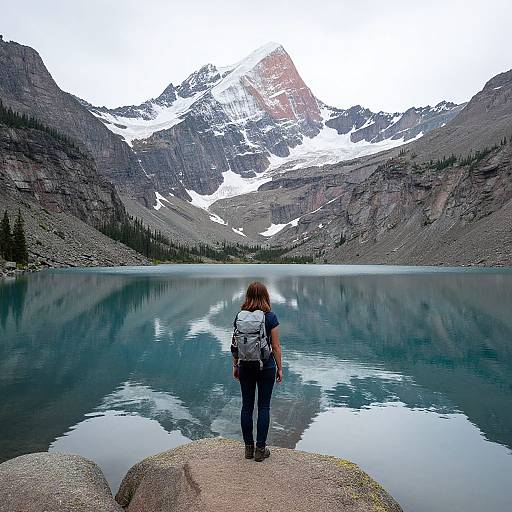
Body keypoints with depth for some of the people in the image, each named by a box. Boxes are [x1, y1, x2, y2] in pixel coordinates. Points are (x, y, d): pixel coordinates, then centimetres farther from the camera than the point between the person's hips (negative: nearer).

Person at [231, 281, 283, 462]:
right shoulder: (270, 317, -11)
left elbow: (235, 344, 3)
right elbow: (276, 346, -9)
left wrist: (235, 365, 14)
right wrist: (280, 368, 1)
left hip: (246, 366, 3)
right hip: (266, 366, -3)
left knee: (247, 406, 12)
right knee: (264, 407, 7)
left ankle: (249, 447, 21)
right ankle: (260, 449, 13)